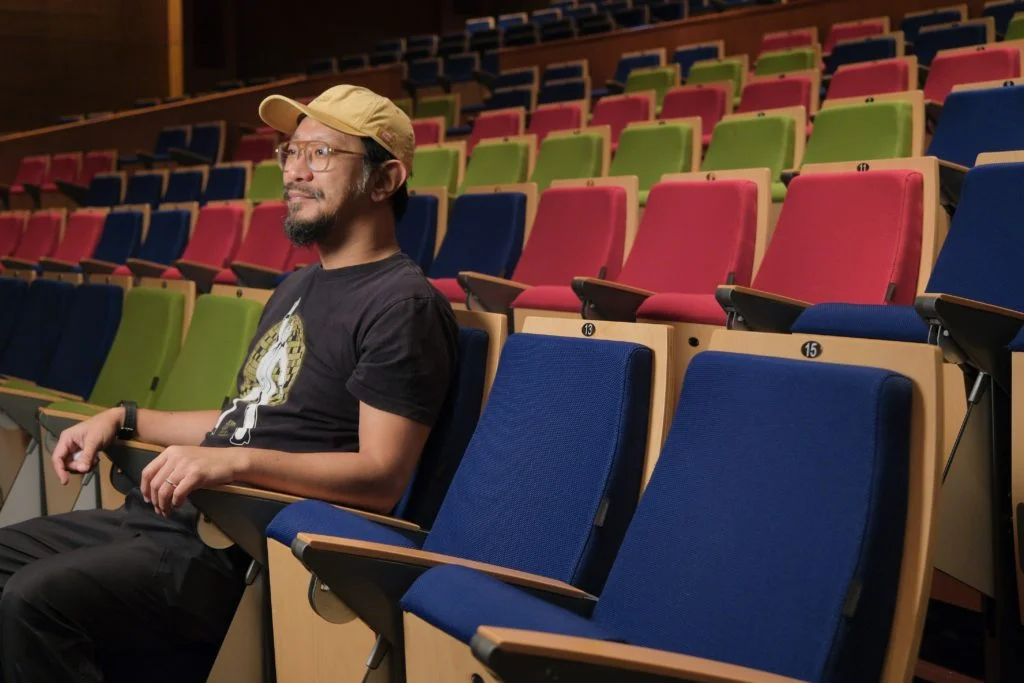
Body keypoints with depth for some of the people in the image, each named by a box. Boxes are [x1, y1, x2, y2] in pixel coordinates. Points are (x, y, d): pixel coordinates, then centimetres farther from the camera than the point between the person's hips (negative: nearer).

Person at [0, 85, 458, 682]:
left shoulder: (403, 306, -12)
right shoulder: (299, 287, 20)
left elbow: (382, 476, -20)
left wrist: (233, 462, -29)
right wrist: (124, 421, 18)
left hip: (246, 548, -10)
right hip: (174, 514, 10)